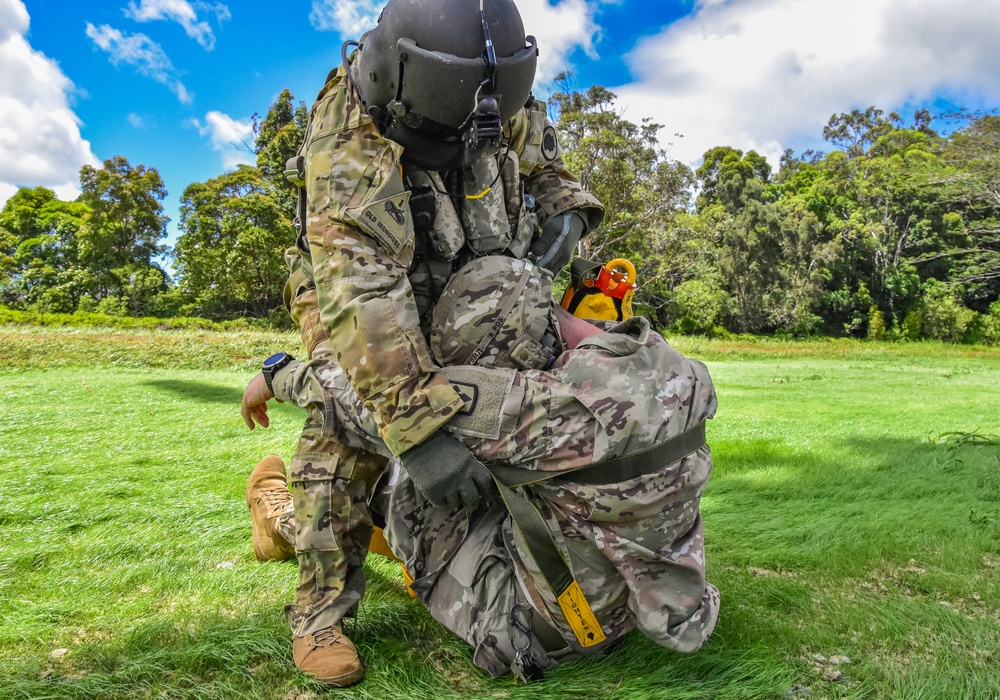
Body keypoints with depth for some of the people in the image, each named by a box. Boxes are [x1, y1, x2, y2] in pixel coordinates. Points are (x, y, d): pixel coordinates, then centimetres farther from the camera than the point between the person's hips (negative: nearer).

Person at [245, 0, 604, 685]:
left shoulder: (507, 108, -17)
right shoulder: (349, 150, -37)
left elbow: (541, 152, 7)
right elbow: (361, 295, -48)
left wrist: (564, 207, -14)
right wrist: (419, 423, -58)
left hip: (470, 298, 6)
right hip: (360, 308, -5)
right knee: (350, 433, -20)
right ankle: (321, 609, -4)